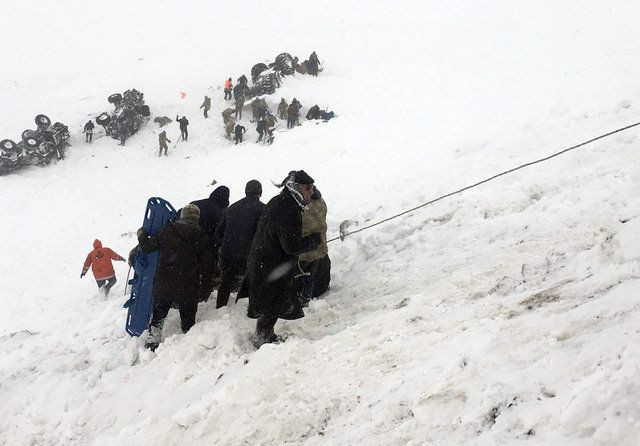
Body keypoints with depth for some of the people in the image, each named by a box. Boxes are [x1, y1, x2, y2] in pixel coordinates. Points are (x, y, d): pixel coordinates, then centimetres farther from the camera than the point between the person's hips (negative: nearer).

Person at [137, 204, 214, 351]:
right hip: (189, 288, -1)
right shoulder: (201, 237, -3)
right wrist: (205, 288, 6)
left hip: (163, 286, 1)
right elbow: (206, 264, -2)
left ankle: (152, 342, 14)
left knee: (158, 314, 16)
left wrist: (141, 235, 21)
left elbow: (147, 246, 0)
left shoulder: (167, 231, -3)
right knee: (188, 318, 12)